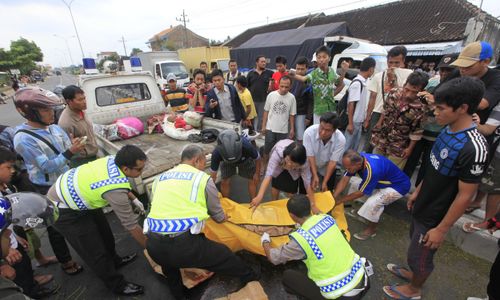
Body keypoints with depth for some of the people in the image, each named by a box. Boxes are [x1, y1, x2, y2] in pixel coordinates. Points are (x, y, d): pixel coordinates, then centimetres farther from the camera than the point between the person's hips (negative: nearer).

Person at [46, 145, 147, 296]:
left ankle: (114, 261, 44)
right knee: (95, 251, 3)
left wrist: (134, 200, 8)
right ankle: (117, 285, 22)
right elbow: (130, 224, -26)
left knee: (104, 232, 20)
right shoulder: (115, 189, -37)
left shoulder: (113, 159, -16)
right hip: (63, 209, -8)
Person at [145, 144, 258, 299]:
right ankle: (251, 279, 46)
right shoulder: (203, 178, 4)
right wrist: (223, 218, 37)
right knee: (224, 255, 22)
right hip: (184, 245, -4)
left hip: (154, 245, 5)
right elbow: (218, 215, 13)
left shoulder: (160, 178, 16)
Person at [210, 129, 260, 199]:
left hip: (246, 160, 0)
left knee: (252, 181, -1)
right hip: (226, 161, 1)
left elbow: (257, 158, -20)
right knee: (225, 182, -6)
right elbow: (213, 176, -27)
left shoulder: (247, 146, -43)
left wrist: (257, 174, -7)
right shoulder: (216, 153, -40)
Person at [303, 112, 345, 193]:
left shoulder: (340, 139, -29)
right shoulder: (309, 132, -32)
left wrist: (325, 182, -25)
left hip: (328, 168, 1)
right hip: (310, 166, -1)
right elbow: (310, 156, -26)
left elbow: (333, 162, -24)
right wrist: (315, 176, -30)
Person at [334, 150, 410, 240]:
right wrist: (334, 197, -21)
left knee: (372, 203, -23)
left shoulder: (372, 170, -39)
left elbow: (361, 192, -24)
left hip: (398, 186, -8)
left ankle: (371, 229, 2)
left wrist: (340, 200, -16)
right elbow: (345, 179, -14)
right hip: (383, 181, 8)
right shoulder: (357, 159, -19)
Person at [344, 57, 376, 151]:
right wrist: (350, 123, -20)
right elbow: (351, 104, -20)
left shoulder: (363, 82, 8)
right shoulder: (357, 83, -18)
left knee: (354, 147, 17)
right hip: (354, 122, -9)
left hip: (359, 121, 9)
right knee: (347, 147, 2)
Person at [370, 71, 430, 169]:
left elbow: (417, 132, -14)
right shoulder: (394, 93, -10)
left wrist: (410, 148, -9)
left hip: (398, 148, -4)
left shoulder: (422, 108, -22)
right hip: (381, 139, 4)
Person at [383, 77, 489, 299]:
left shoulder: (473, 148, -30)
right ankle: (414, 272, 53)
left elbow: (465, 196, -23)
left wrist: (441, 229, -16)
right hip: (423, 206, 7)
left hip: (435, 216, -7)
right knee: (415, 244, 27)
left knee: (420, 254, 15)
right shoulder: (448, 130, -5)